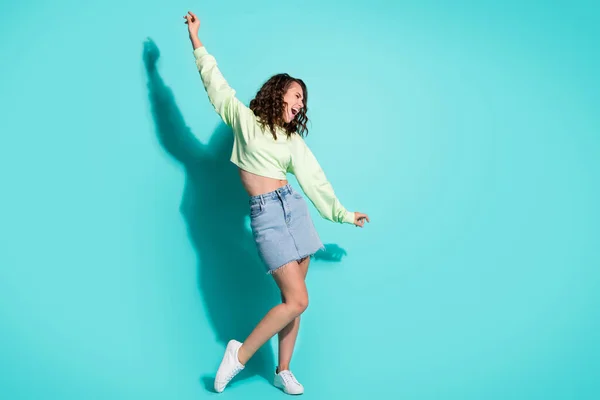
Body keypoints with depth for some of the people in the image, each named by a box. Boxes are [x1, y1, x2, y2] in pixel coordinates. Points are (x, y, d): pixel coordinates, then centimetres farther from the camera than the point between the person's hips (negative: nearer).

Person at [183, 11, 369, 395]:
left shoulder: (293, 139, 14)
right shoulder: (245, 119, 3)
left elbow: (315, 180, 17)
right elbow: (217, 84, 2)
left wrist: (343, 213, 21)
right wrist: (197, 41, -1)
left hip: (295, 208, 5)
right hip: (266, 214, -5)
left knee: (292, 299, 6)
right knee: (297, 300, -11)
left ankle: (283, 371, 21)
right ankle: (240, 353, 5)